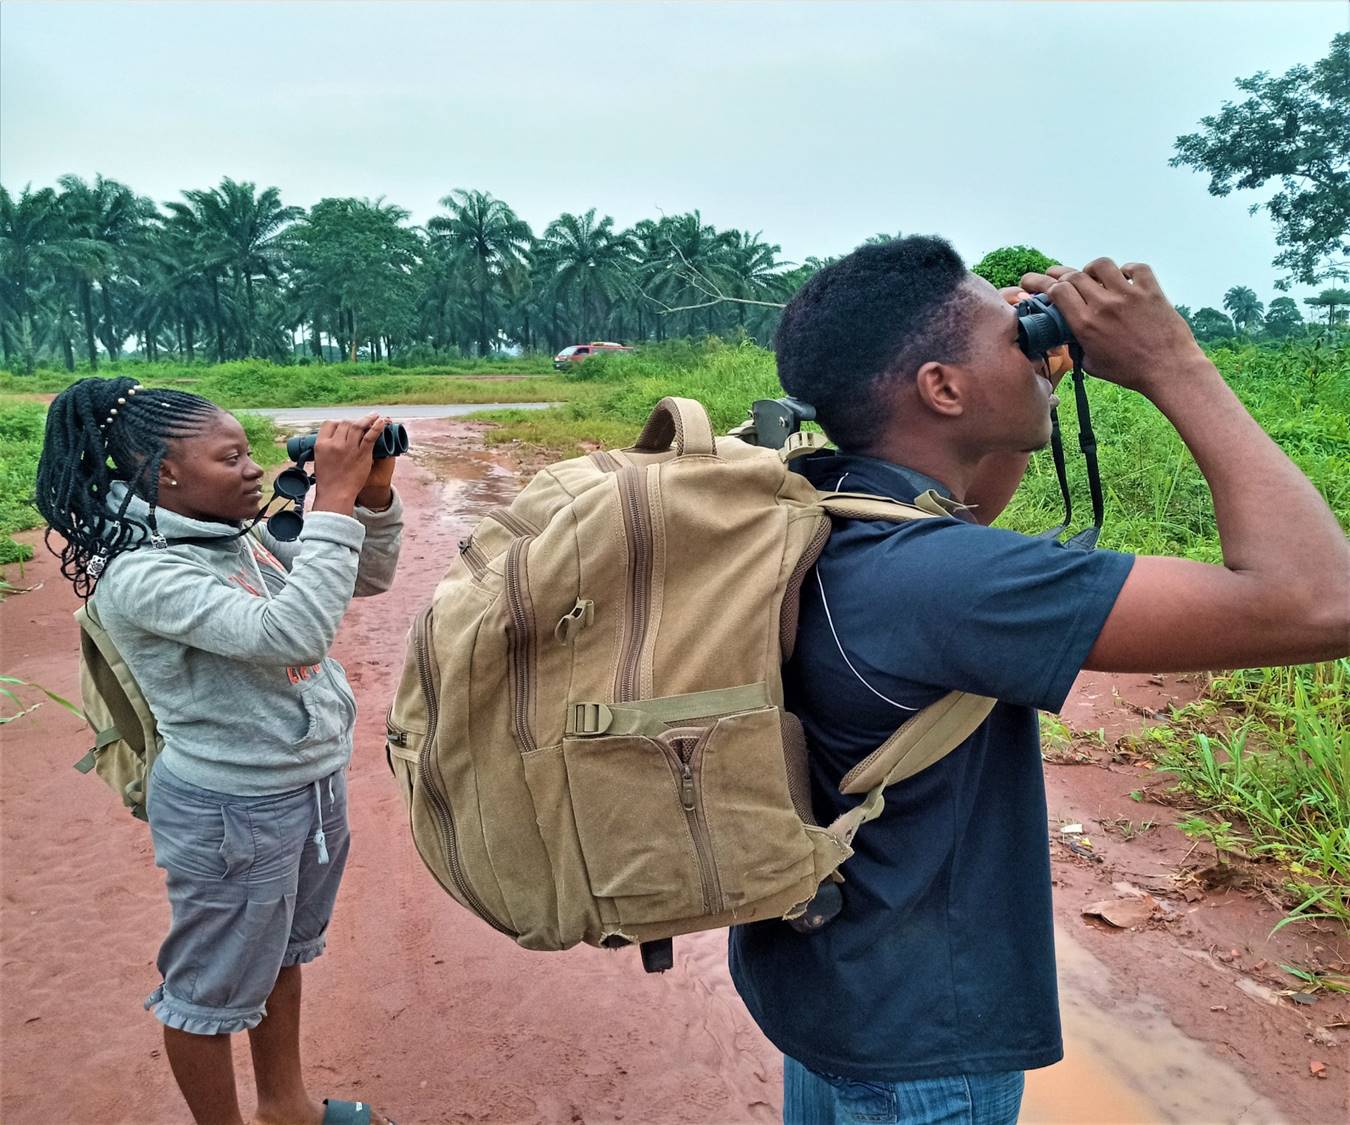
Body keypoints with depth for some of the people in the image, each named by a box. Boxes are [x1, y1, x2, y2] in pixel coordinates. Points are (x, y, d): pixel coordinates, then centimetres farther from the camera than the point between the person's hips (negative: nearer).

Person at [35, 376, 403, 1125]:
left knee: (284, 954, 27)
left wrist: (374, 492, -10)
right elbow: (293, 634, -36)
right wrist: (334, 498, -32)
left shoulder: (239, 538, 0)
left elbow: (367, 579, 7)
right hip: (231, 812, -9)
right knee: (213, 990, 14)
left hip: (314, 784, 9)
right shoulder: (140, 574, -24)